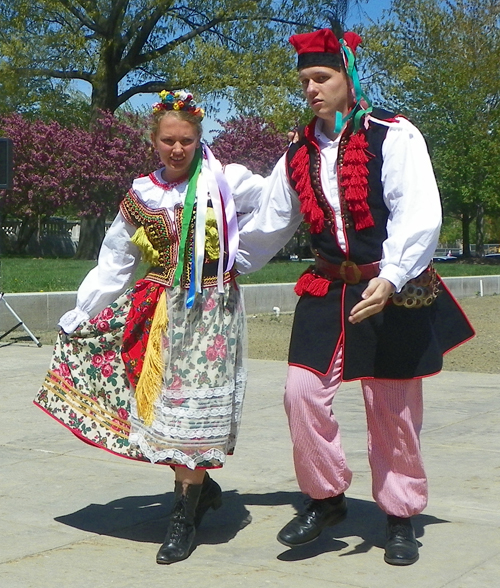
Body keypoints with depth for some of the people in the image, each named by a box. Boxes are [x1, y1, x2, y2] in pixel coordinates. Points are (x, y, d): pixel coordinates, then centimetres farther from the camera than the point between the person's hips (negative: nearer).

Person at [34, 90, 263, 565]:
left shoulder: (226, 182, 0)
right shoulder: (140, 196, 8)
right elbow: (113, 265, 11)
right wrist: (78, 317, 10)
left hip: (210, 308, -3)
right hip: (159, 309, 3)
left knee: (193, 408, -6)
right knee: (158, 404, 2)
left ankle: (185, 517, 4)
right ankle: (202, 487, 26)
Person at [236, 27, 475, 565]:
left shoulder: (393, 137, -10)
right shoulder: (299, 154, 8)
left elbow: (419, 217, -18)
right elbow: (267, 226, 19)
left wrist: (390, 279, -30)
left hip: (393, 293, -4)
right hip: (327, 292, 5)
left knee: (393, 410, 4)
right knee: (303, 392, -6)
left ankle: (401, 518, 22)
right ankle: (325, 498, 15)